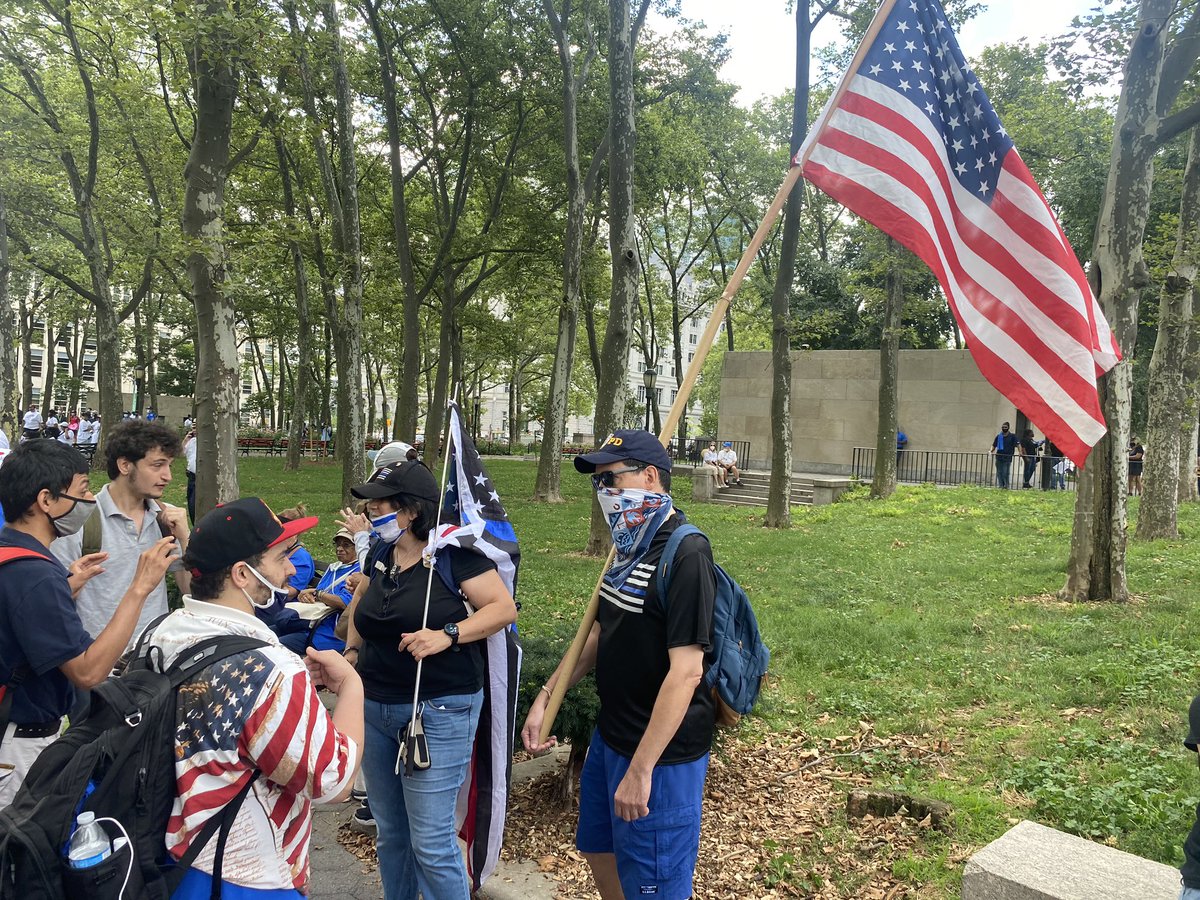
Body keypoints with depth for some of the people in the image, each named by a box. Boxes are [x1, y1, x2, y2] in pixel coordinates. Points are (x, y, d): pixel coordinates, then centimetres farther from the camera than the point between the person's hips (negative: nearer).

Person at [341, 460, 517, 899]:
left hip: (439, 711, -7)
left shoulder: (452, 553, -13)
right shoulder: (380, 554, 8)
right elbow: (360, 603, 26)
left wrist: (447, 635, -25)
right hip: (375, 708, 7)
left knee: (431, 842, -2)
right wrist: (352, 650, 12)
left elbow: (504, 607, -14)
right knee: (389, 832, 18)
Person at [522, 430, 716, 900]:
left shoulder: (685, 554, -23)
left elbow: (686, 671, -27)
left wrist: (640, 769, -26)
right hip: (611, 734, 9)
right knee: (599, 850, 24)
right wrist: (545, 697, 11)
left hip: (660, 754, -9)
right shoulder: (632, 546, 6)